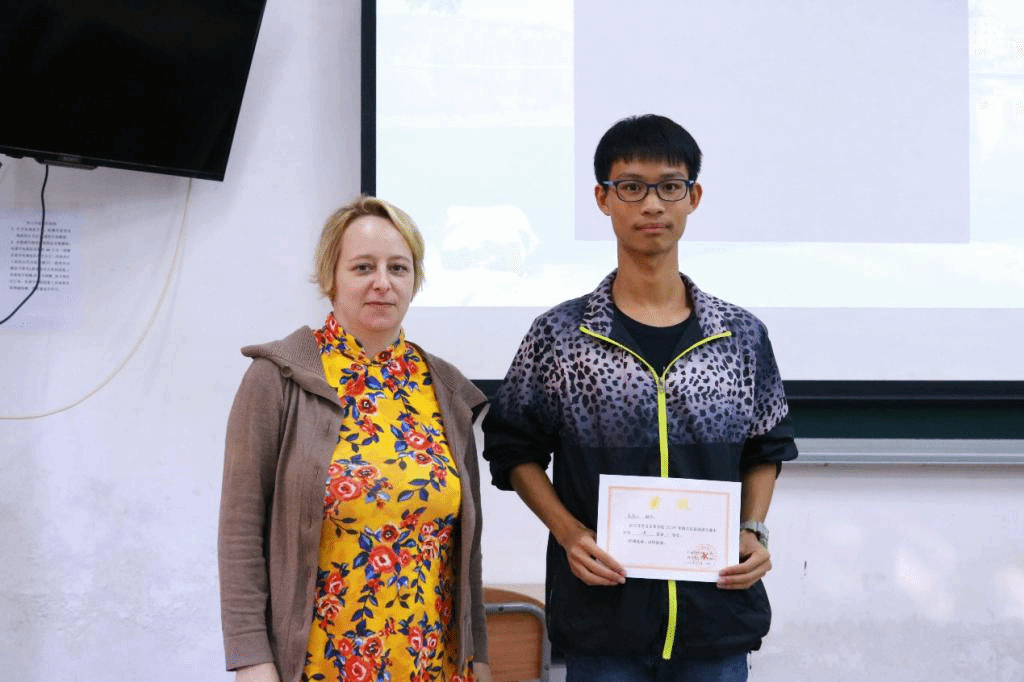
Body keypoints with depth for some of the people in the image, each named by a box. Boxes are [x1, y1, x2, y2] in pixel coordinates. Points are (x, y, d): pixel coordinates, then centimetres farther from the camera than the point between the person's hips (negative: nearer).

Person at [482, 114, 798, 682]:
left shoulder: (743, 338, 3)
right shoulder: (558, 336, -3)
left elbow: (766, 449, 14)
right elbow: (515, 450, 4)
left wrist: (754, 531, -2)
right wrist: (568, 532, -9)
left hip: (716, 616, 2)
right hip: (601, 614, -1)